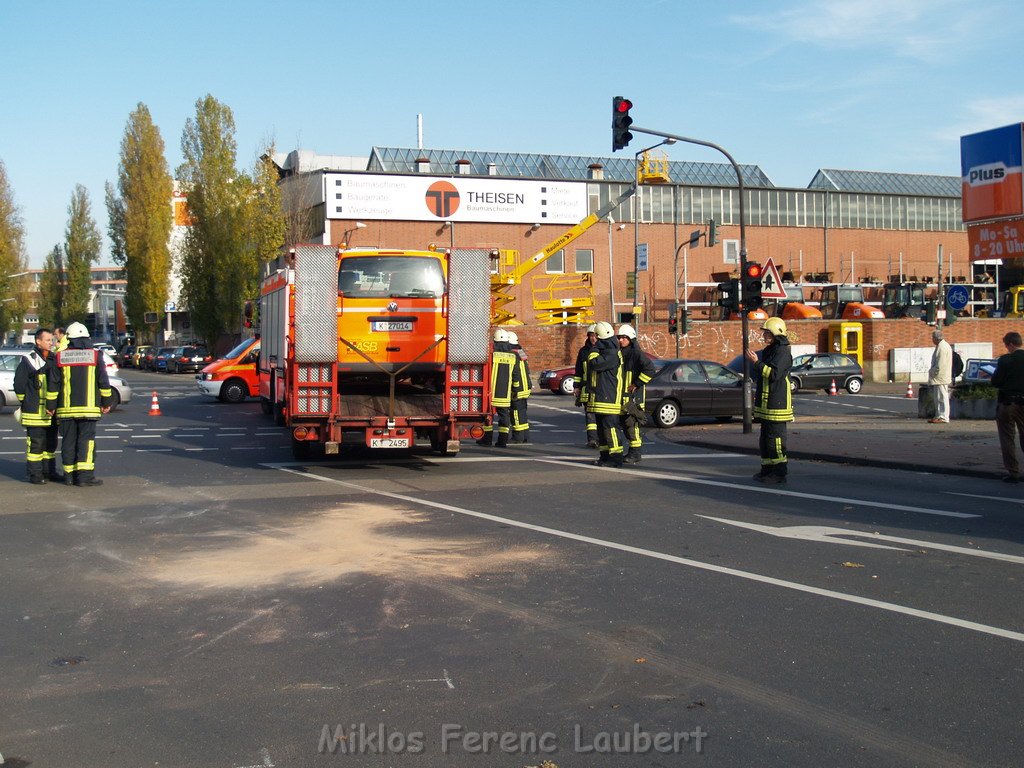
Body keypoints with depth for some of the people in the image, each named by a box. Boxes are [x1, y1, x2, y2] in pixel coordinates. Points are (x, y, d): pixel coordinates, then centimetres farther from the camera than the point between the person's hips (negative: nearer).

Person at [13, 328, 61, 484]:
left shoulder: (55, 360, 12)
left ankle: (49, 471, 22)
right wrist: (27, 403, -3)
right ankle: (35, 474, 1)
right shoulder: (28, 361, -6)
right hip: (35, 412, -6)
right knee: (36, 443, -5)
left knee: (51, 443, 12)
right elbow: (19, 384, -6)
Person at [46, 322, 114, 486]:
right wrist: (107, 402, 7)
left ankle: (69, 475, 11)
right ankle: (85, 475, -10)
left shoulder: (60, 357, 4)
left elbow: (53, 384, 4)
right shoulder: (95, 355, 0)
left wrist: (51, 404, 10)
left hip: (66, 408, 2)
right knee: (87, 439, -3)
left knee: (69, 440, 8)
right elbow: (103, 381, -1)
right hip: (88, 406, -2)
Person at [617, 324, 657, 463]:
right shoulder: (620, 353, 14)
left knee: (631, 423, -11)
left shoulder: (637, 353, -12)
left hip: (634, 395, -9)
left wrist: (637, 384, -18)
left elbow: (650, 370, -22)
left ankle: (635, 452, -6)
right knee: (624, 423, 12)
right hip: (622, 395, 9)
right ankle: (634, 451, 21)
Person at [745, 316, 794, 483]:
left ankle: (780, 472, -5)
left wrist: (757, 362, -23)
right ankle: (767, 469, 20)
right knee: (766, 436, 14)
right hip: (766, 402, 10)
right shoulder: (770, 351, 19)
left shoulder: (783, 352, -14)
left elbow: (773, 374, -25)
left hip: (776, 404, -10)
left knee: (775, 437, -9)